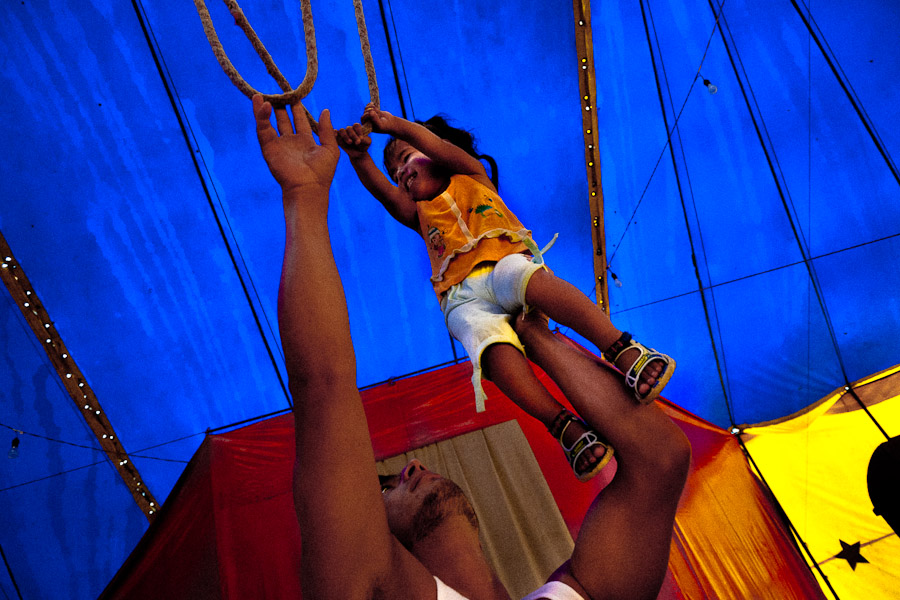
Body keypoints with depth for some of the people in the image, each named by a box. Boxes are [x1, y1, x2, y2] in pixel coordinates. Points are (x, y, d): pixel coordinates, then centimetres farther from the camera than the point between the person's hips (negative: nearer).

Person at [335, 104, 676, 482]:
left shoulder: (471, 178, 31)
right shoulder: (420, 214, 35)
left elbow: (445, 149, 9)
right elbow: (384, 193, 13)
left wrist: (397, 125, 3)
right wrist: (359, 157, -5)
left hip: (504, 263, -1)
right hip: (464, 300, 2)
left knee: (524, 277, -39)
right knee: (494, 346, -33)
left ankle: (624, 351, -47)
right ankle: (567, 428, -42)